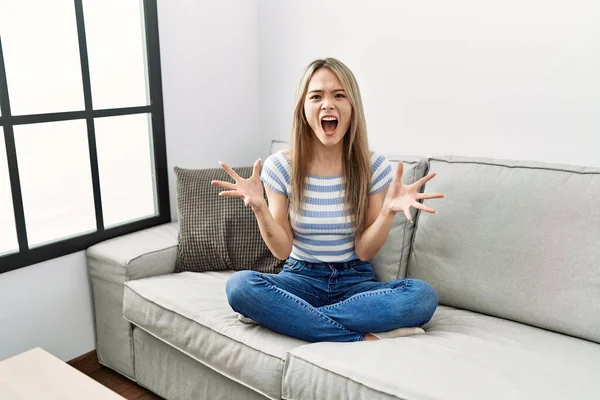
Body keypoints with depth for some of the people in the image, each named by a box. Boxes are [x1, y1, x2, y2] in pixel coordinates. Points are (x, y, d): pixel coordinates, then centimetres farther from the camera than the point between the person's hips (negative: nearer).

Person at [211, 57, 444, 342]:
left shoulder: (375, 166, -7)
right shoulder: (279, 167, -7)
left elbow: (364, 251, -6)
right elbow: (282, 250, -5)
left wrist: (389, 210, -23)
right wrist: (259, 207, -21)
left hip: (355, 281, 1)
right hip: (302, 278, 0)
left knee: (423, 295, -29)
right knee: (239, 285, -31)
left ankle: (280, 315, -23)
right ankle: (365, 339, -25)